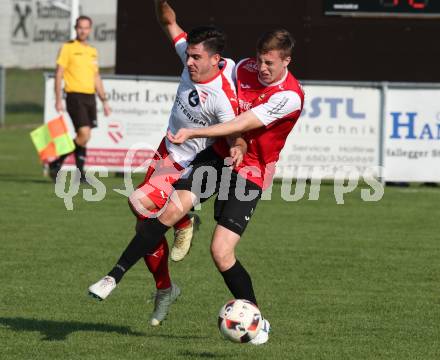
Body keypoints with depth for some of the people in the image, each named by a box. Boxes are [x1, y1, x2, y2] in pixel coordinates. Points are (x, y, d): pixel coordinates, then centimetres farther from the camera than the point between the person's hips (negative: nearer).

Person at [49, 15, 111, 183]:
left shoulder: (93, 51, 17)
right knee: (84, 135, -16)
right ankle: (55, 163, -5)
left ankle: (80, 174, 10)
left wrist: (104, 101, 18)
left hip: (90, 97, 6)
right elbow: (58, 74, -5)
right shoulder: (68, 48, -3)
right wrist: (58, 100, -12)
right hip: (75, 96, -6)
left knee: (84, 138, 5)